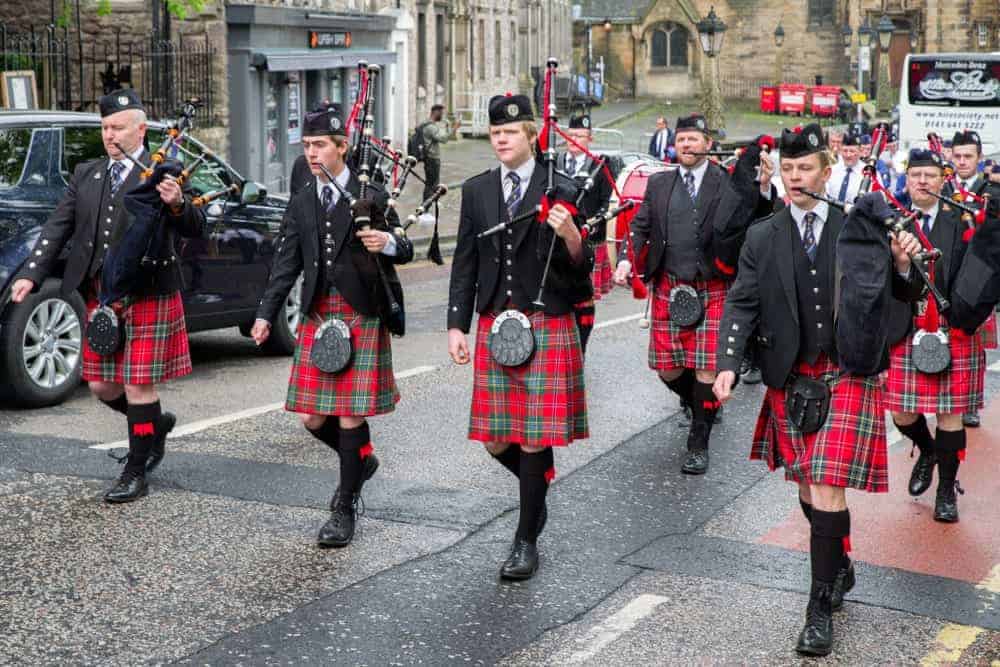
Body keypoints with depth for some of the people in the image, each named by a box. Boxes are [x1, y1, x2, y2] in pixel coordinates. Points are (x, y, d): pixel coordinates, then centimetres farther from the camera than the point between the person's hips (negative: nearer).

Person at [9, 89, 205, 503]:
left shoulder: (163, 174, -6)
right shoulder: (86, 175, 11)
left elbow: (194, 228, -12)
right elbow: (57, 228, 10)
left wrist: (177, 204, -34)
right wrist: (30, 275, 0)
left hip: (147, 297, -6)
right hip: (100, 298, 6)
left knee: (138, 385, 0)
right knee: (102, 385, 13)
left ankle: (135, 474, 13)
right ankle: (155, 424, 39)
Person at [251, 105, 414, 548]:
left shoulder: (371, 195, -2)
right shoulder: (301, 204, 11)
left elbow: (405, 250, -4)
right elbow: (286, 264, 12)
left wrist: (388, 242, -27)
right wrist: (266, 315, 5)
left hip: (363, 319, -4)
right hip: (318, 317, 5)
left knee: (350, 415, -3)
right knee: (312, 418, 4)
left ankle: (345, 509, 10)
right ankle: (360, 460, 34)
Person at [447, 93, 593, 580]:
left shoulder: (560, 191, -2)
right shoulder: (476, 191, 9)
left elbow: (581, 272, -1)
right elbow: (464, 264, 10)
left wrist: (572, 237, -22)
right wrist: (457, 325, 4)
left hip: (548, 327, -4)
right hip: (494, 325, 4)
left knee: (534, 438, -1)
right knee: (496, 440, 6)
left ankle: (526, 541, 12)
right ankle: (539, 481, 37)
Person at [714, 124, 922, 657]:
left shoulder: (859, 231, 1)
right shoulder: (762, 238, 4)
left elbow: (890, 298, 5)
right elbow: (741, 304, -2)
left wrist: (902, 265, -17)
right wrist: (728, 364, -15)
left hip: (848, 376, -3)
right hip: (791, 378, 3)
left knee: (827, 487, -9)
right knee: (807, 486, 14)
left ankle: (820, 608, -2)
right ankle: (840, 569, 38)